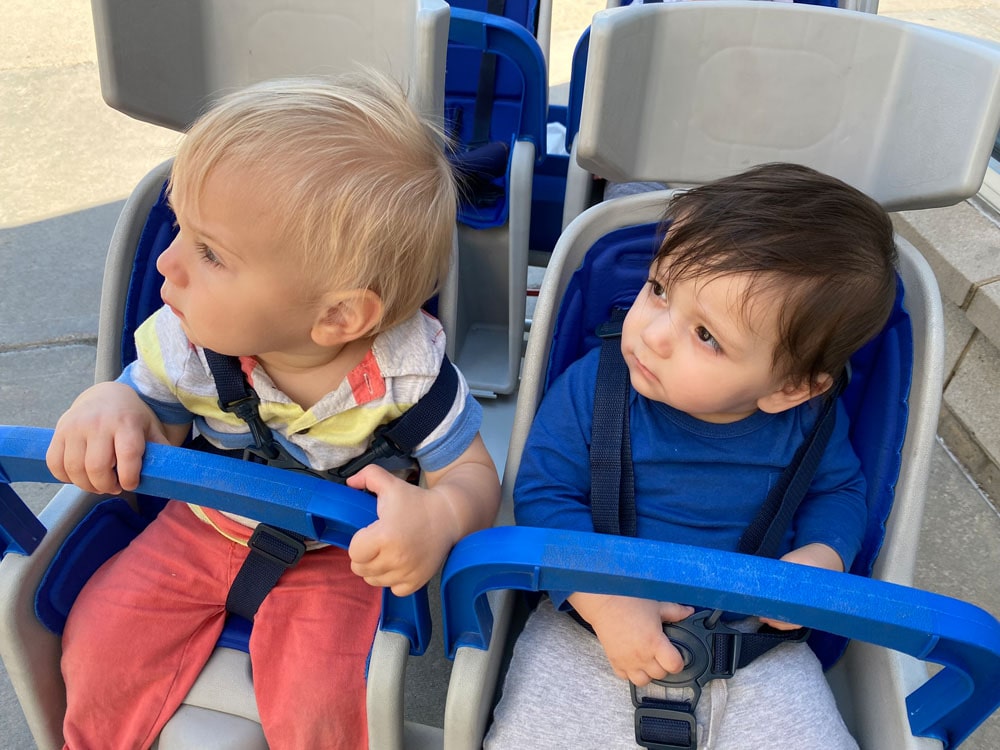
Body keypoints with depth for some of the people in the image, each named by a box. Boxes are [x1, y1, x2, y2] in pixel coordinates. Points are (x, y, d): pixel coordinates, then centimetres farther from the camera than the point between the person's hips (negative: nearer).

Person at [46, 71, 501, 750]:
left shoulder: (406, 369, -28)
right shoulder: (184, 343, -19)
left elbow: (474, 474, -16)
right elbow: (153, 429, 0)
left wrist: (440, 514, -41)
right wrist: (109, 407, -25)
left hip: (336, 555, -3)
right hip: (201, 532, 4)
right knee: (97, 651, -4)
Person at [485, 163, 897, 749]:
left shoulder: (806, 419, -10)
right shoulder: (590, 386, -15)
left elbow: (840, 488, 9)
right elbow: (543, 495, -11)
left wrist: (822, 557, -12)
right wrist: (603, 599, -24)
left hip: (754, 635, 2)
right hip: (595, 625, -1)